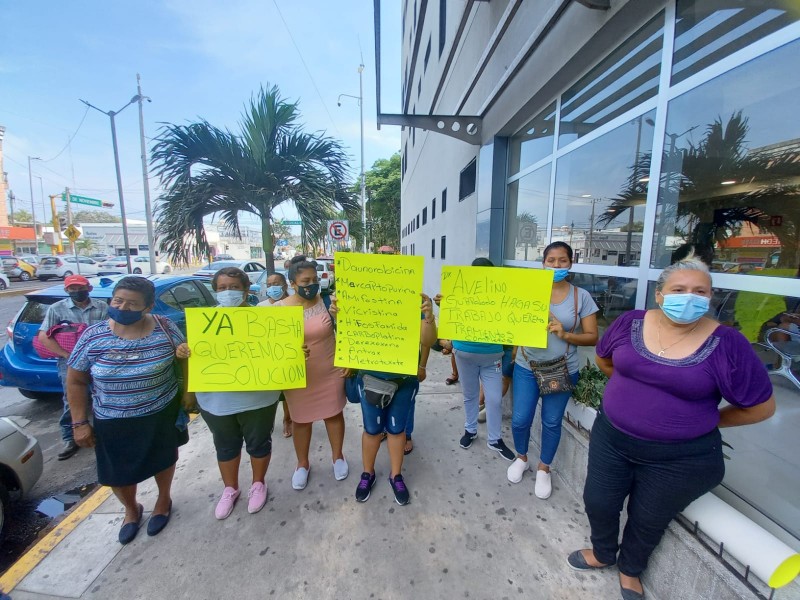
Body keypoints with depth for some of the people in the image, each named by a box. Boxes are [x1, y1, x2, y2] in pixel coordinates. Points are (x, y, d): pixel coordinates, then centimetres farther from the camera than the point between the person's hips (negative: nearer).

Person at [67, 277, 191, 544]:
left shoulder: (165, 328, -16)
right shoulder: (93, 336, -12)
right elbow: (76, 381, -2)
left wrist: (188, 390, -4)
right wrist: (80, 423, -4)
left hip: (162, 413, -1)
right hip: (113, 421, 1)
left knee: (162, 459, 20)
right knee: (117, 472, 16)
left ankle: (163, 499, 50)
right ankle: (131, 509, 49)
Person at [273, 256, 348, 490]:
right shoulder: (278, 309, -8)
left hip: (330, 372, 0)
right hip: (297, 376, 0)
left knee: (334, 414, 15)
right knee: (301, 419, 17)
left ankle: (338, 457, 38)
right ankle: (302, 464, 39)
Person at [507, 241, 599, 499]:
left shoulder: (581, 296, -3)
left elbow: (592, 337, -3)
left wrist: (565, 335, -20)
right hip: (527, 367, 0)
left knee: (552, 422, 13)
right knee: (520, 419, 6)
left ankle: (543, 468, 38)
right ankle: (521, 458, 37)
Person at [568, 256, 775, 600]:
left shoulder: (726, 344, -16)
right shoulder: (632, 323, -9)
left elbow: (761, 406, -4)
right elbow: (603, 359, 10)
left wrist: (704, 421, 1)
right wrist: (635, 387, 7)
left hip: (679, 458, -2)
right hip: (611, 438, 3)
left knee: (648, 520, 20)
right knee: (597, 502, 17)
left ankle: (630, 569, 51)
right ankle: (603, 553, 49)